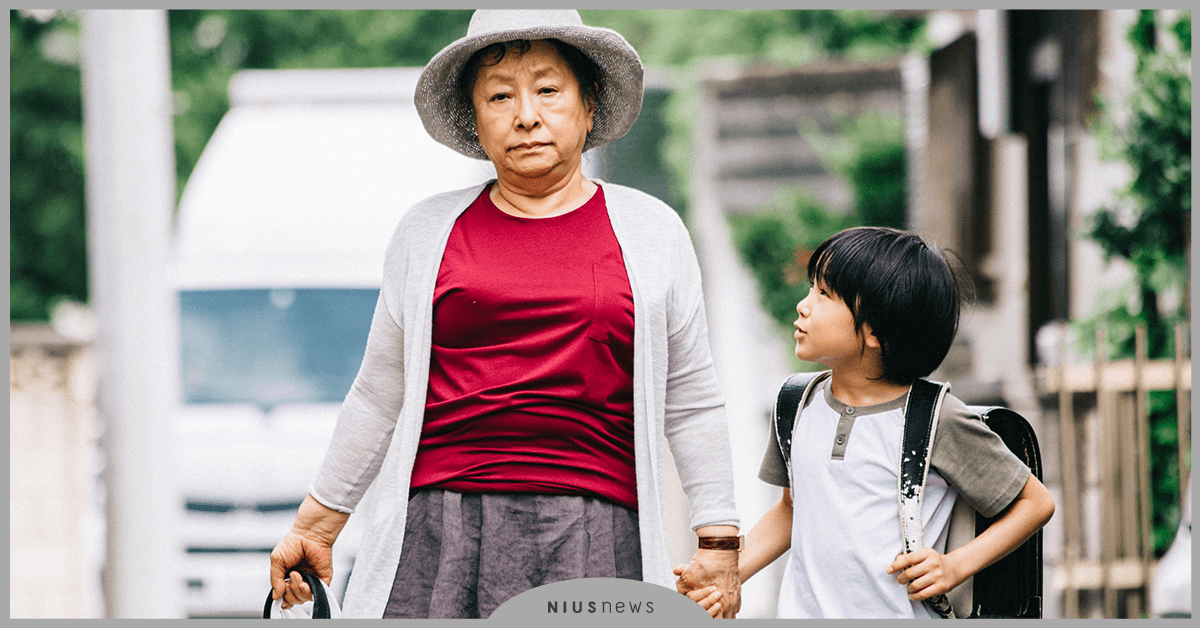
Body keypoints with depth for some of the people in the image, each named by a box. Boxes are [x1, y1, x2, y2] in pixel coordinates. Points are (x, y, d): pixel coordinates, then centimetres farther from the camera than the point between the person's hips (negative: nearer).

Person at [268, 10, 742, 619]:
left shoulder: (651, 234, 11)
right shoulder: (428, 231, 12)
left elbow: (690, 403, 13)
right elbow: (380, 396, 18)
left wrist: (718, 542, 9)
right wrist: (316, 524, 20)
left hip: (589, 542, 0)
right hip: (436, 522, 1)